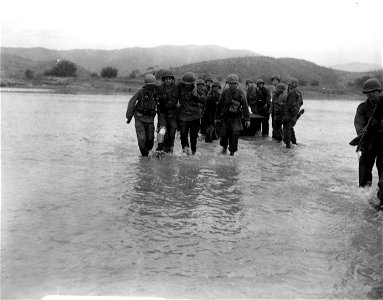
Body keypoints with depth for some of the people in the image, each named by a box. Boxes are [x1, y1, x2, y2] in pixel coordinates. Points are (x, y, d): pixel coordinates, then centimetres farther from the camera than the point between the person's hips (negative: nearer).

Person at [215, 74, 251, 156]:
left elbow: (245, 107, -3)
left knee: (234, 135, -5)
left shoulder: (241, 93, -3)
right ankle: (224, 147, 29)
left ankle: (232, 151, 10)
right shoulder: (225, 92, 2)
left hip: (236, 118, -2)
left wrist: (247, 119, -9)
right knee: (223, 134, 1)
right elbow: (219, 105, 8)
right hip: (225, 117, 2)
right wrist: (216, 117, 9)